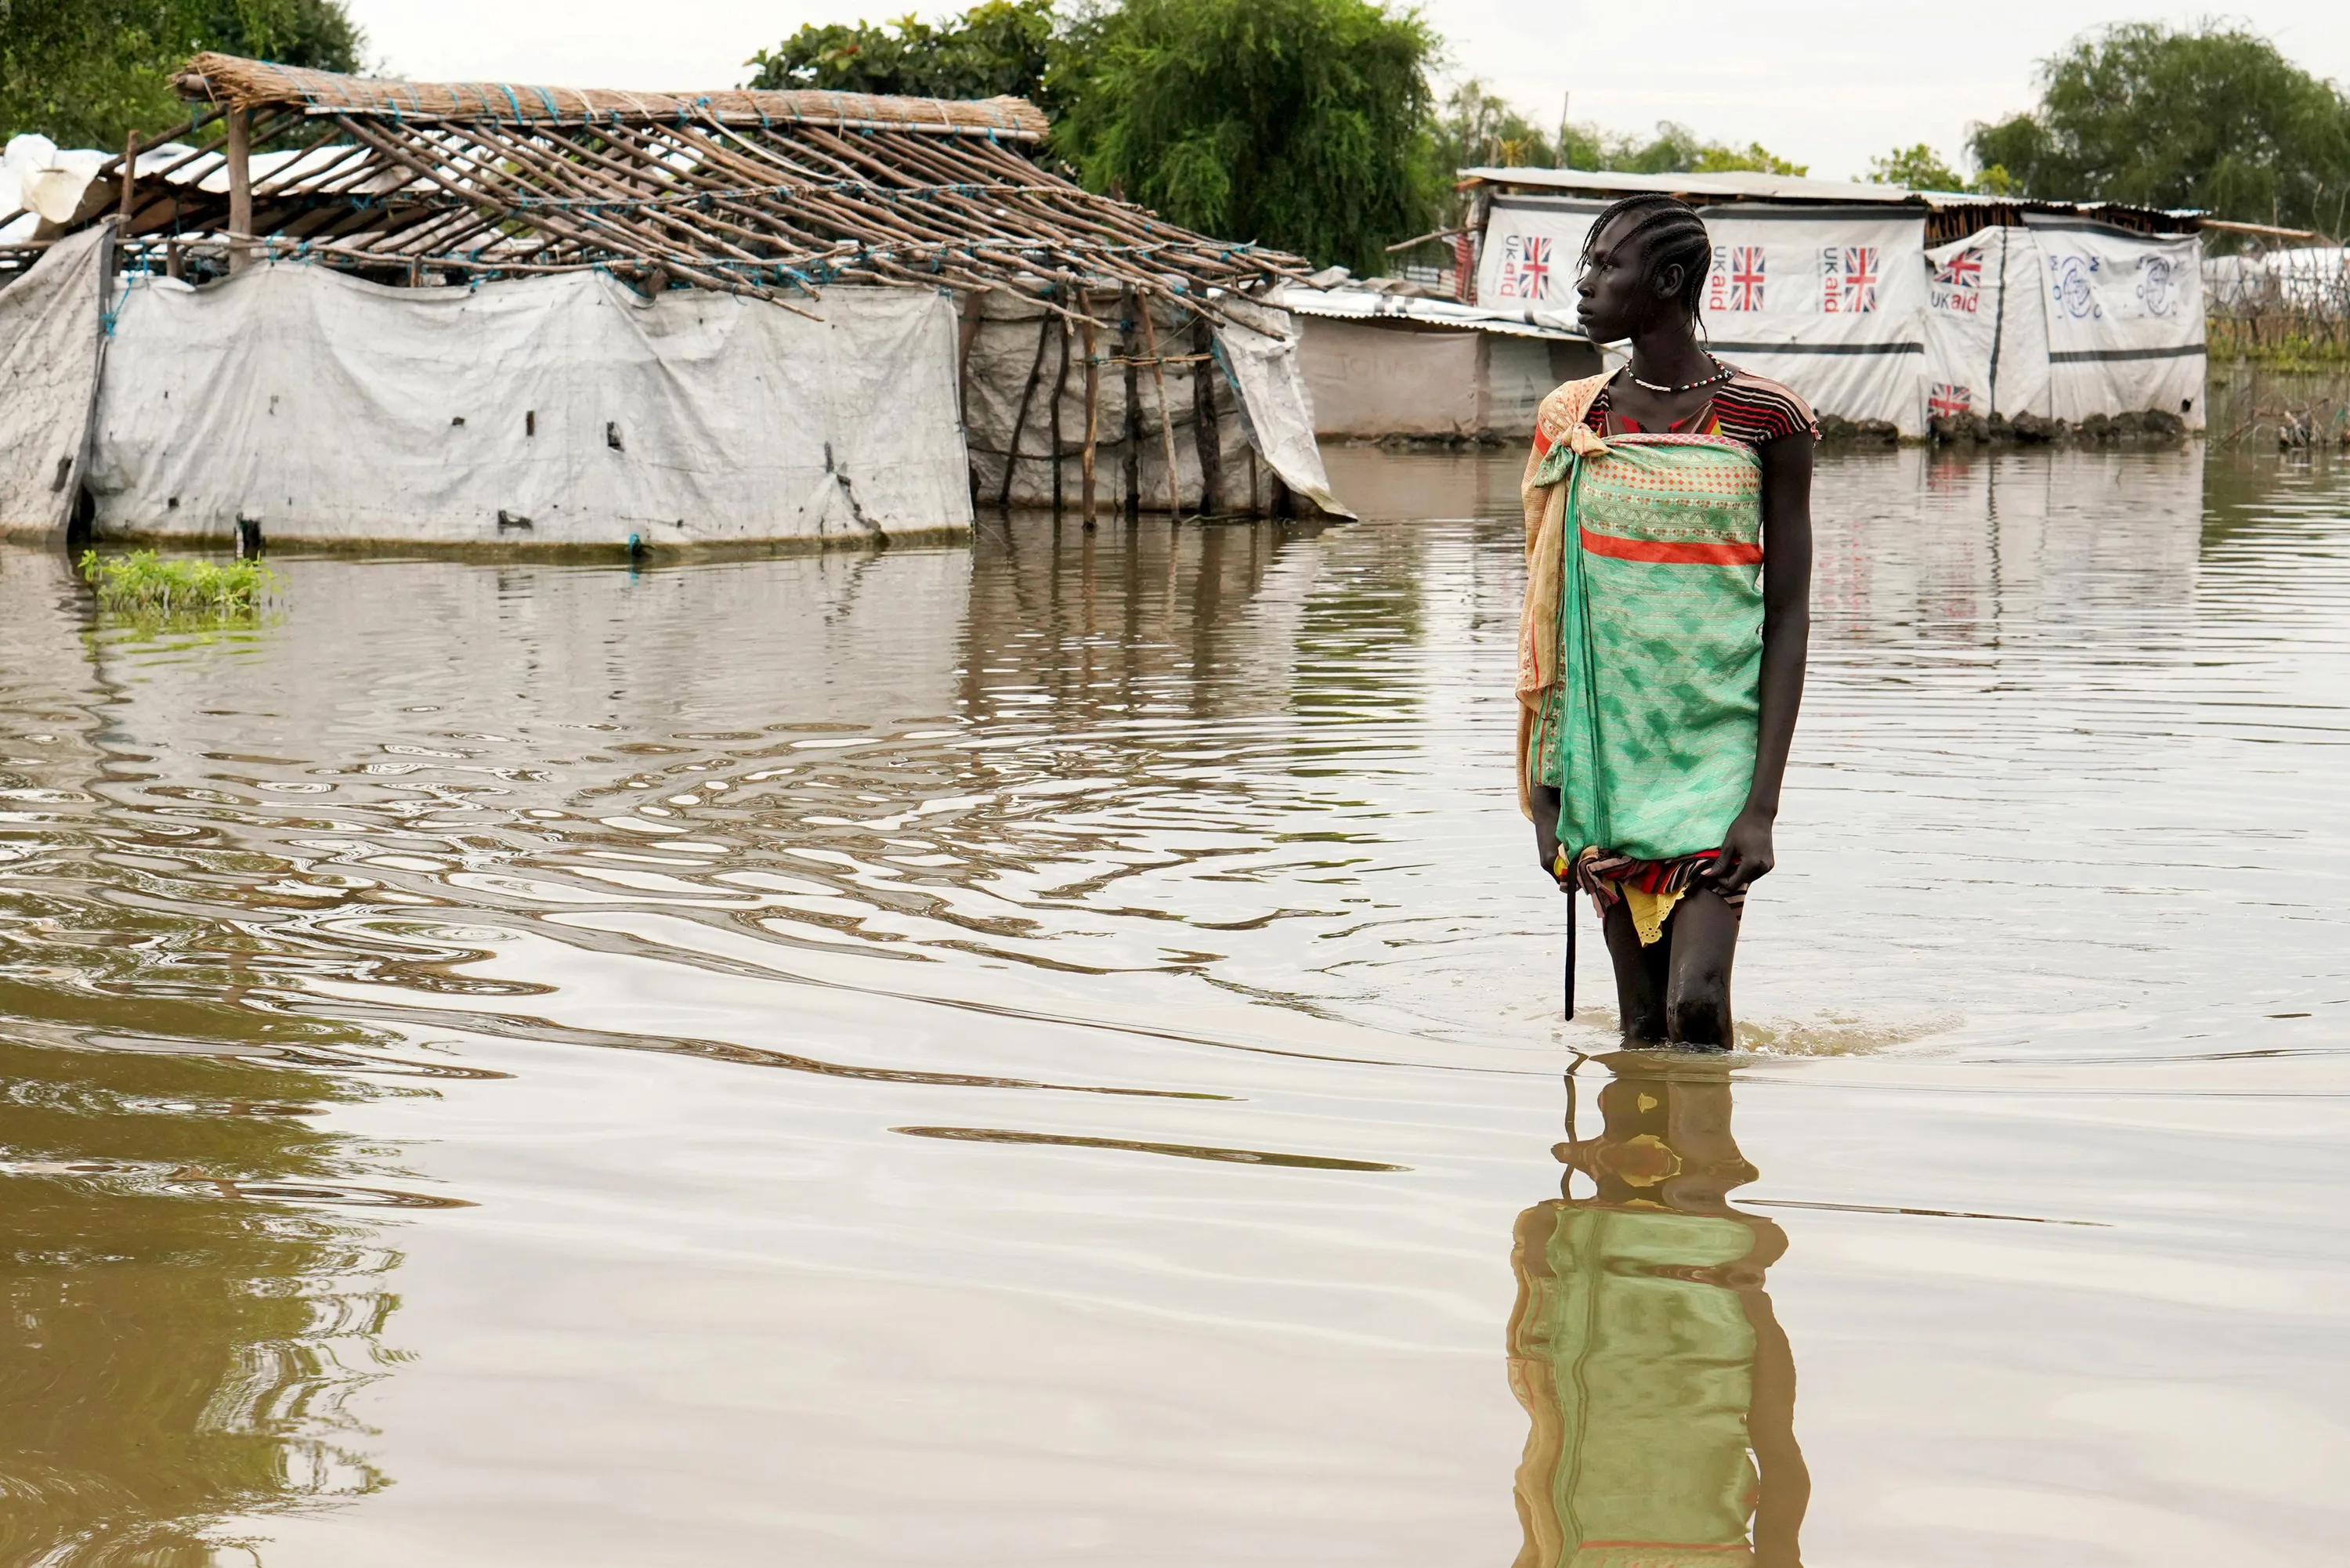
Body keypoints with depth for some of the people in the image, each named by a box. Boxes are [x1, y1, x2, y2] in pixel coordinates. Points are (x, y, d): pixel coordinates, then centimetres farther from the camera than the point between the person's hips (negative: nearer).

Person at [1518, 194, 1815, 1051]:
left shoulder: (1764, 420, -4)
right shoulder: (1572, 419, 6)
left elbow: (1788, 615, -4)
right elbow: (1545, 615, 9)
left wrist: (1763, 804, -11)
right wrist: (1543, 790, 5)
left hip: (1716, 738, -3)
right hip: (1607, 741, 3)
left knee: (1696, 1003, -14)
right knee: (1642, 1028, 5)